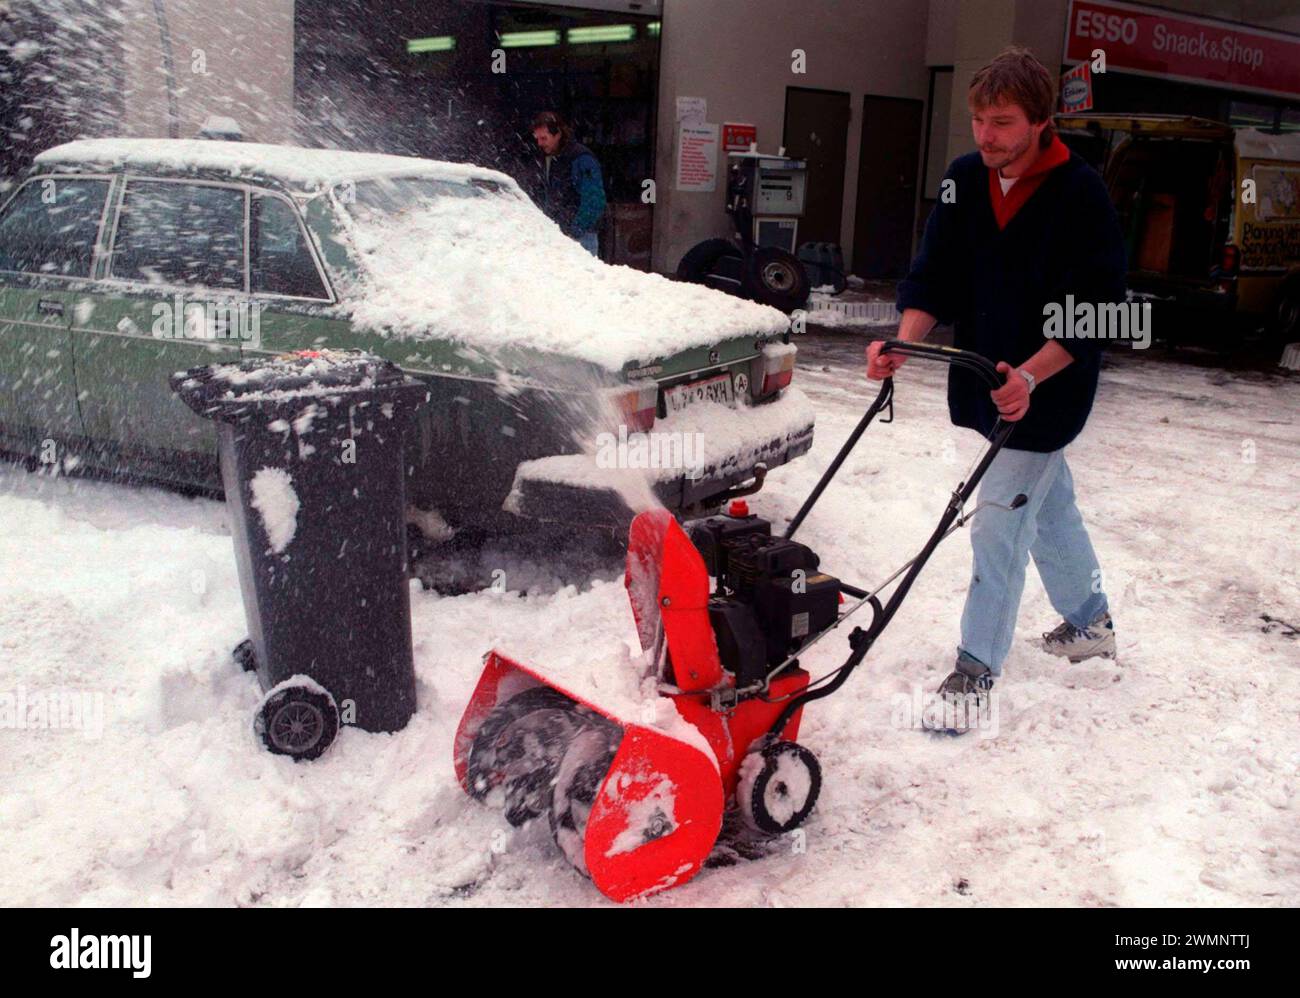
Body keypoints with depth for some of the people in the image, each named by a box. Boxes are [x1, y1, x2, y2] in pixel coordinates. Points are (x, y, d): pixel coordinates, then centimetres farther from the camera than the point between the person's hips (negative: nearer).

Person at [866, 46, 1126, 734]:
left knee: (999, 528, -7)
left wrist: (1029, 376, -30)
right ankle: (1090, 622, 43)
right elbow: (936, 276, -3)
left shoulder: (1081, 193, -17)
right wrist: (903, 343, -20)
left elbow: (1096, 309, -18)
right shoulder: (963, 180, -1)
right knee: (1049, 505, 22)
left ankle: (975, 673, 5)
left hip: (1046, 391, -6)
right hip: (985, 379, 6)